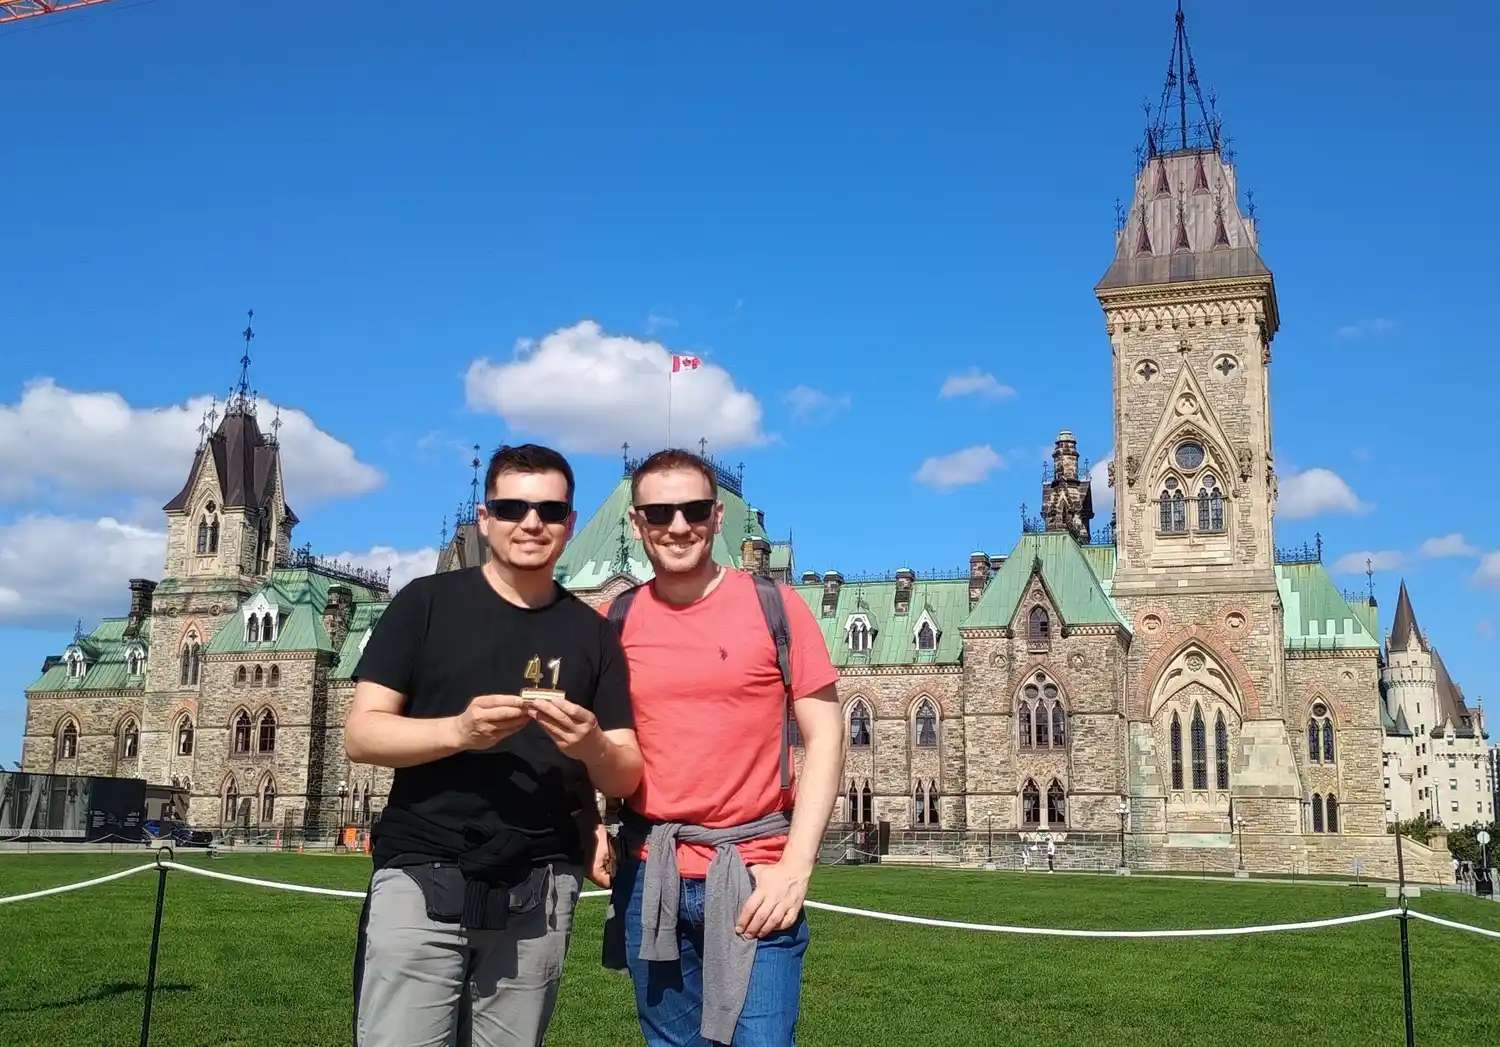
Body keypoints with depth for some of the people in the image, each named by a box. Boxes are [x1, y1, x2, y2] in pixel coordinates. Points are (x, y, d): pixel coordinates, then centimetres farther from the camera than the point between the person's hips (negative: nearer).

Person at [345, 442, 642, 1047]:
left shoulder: (592, 633, 9)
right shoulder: (427, 602, 3)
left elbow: (626, 778, 8)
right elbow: (361, 735, -2)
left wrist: (592, 746, -15)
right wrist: (458, 731, -20)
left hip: (538, 896, 2)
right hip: (420, 879, -2)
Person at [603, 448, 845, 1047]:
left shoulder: (773, 605, -2)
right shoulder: (615, 621, 6)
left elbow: (825, 736, -3)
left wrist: (795, 866, -10)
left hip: (756, 873, -2)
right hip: (649, 876, 3)